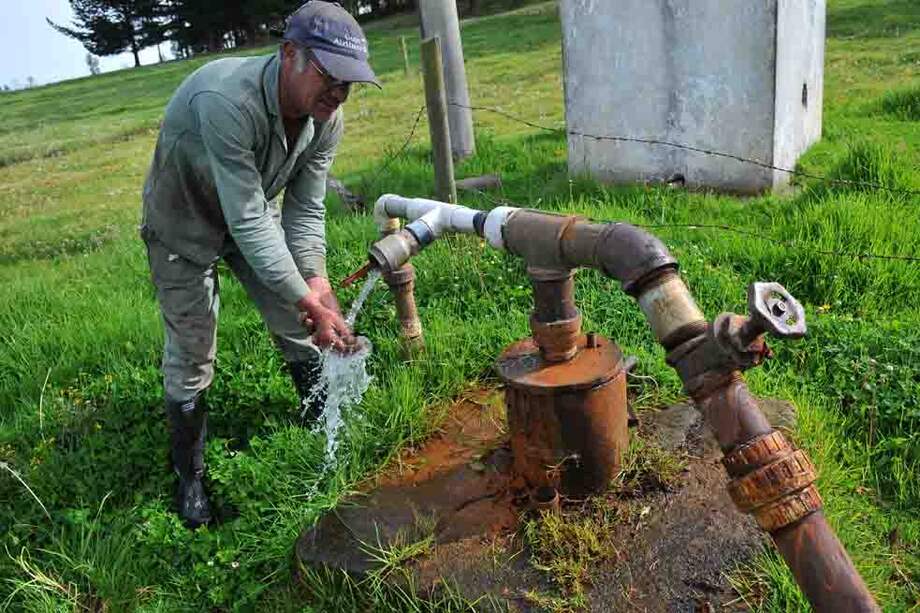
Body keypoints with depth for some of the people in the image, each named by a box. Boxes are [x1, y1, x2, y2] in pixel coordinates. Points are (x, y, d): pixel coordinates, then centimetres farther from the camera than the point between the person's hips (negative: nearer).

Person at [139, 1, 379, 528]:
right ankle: (190, 476, 20)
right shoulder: (227, 102, -41)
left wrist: (317, 282, -28)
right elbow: (247, 222, -40)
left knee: (300, 328, 5)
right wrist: (311, 302, -38)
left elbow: (305, 210, -13)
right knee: (190, 357, -2)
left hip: (253, 214, 6)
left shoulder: (326, 118, -18)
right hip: (185, 225, -5)